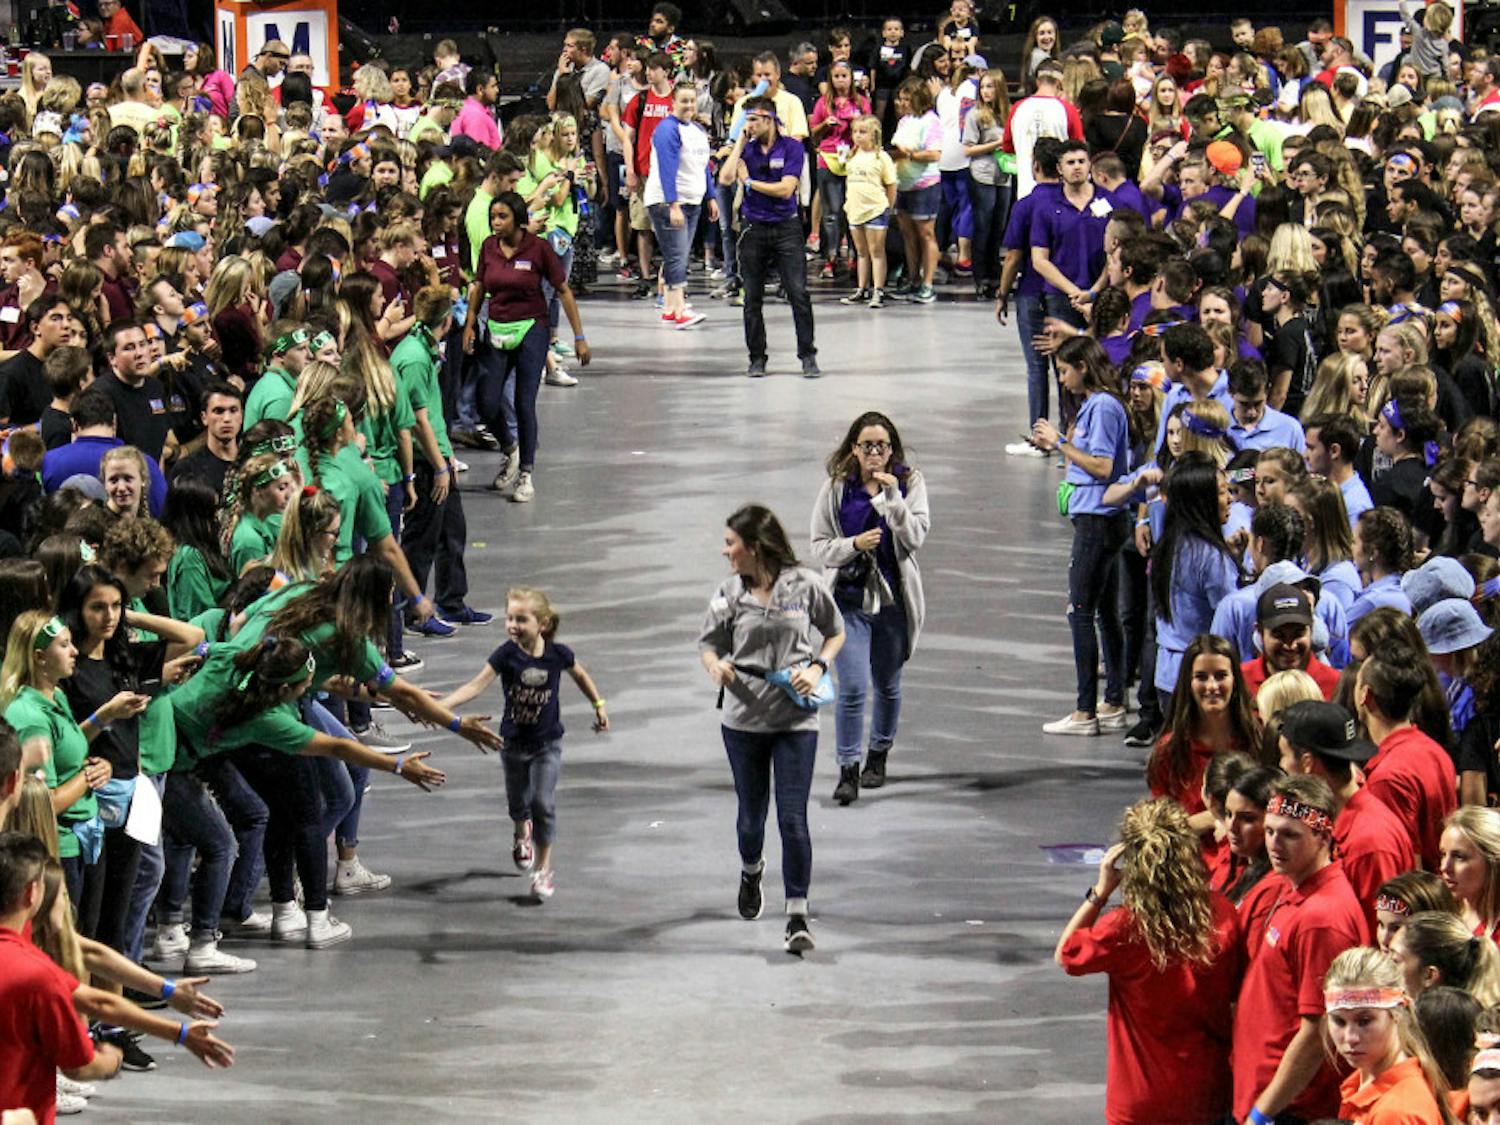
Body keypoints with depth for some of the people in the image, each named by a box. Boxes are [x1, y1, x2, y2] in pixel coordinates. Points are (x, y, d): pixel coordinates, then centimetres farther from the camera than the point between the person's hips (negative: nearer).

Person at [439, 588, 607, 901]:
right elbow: (476, 685, -27)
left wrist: (599, 706, 14)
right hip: (514, 742, 1)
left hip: (547, 743, -1)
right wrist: (439, 706, -40)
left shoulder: (557, 654, -16)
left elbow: (580, 675, 6)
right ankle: (523, 834, 54)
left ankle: (543, 869, 3)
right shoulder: (507, 655, -19)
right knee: (518, 802, 18)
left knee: (543, 803, -10)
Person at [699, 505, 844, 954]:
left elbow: (835, 633, 9)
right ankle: (751, 872, 46)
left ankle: (798, 917, 0)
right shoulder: (730, 592, -1)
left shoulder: (806, 585, -6)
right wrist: (716, 666, -16)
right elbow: (708, 643, 7)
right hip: (744, 718, 2)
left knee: (793, 820, -7)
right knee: (751, 816, 13)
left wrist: (816, 669, -9)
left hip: (796, 719, -2)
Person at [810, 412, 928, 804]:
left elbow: (915, 537, -11)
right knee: (852, 688, -12)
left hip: (893, 599, 1)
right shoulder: (836, 488, -1)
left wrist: (892, 496, -21)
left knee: (887, 686, 16)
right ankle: (848, 770, -6)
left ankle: (878, 756, 36)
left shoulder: (910, 483, 0)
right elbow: (819, 547, 0)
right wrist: (855, 544, -18)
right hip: (849, 600, -1)